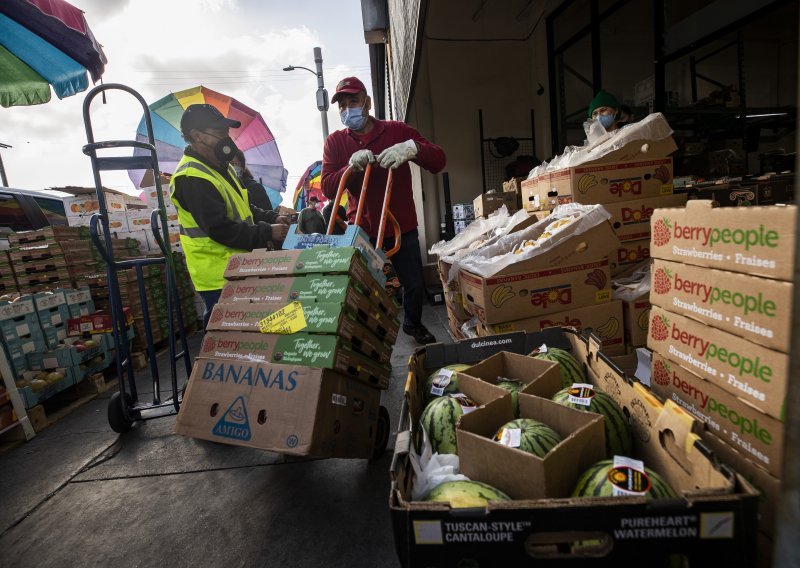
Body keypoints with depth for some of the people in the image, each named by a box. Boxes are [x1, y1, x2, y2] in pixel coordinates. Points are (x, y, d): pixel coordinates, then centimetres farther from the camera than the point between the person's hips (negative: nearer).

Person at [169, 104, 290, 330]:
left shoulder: (221, 168, 12)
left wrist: (270, 221, 3)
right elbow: (221, 230, -26)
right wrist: (267, 234, -21)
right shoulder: (192, 178, -21)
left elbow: (243, 207, 19)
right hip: (218, 276, -10)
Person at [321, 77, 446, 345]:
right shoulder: (335, 142, 3)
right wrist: (351, 166, -24)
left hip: (402, 227, 1)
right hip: (362, 230, 0)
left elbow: (438, 161, -9)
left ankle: (413, 323, 39)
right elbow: (328, 189, -7)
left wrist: (412, 148, -29)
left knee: (415, 285, 10)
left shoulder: (397, 131, 0)